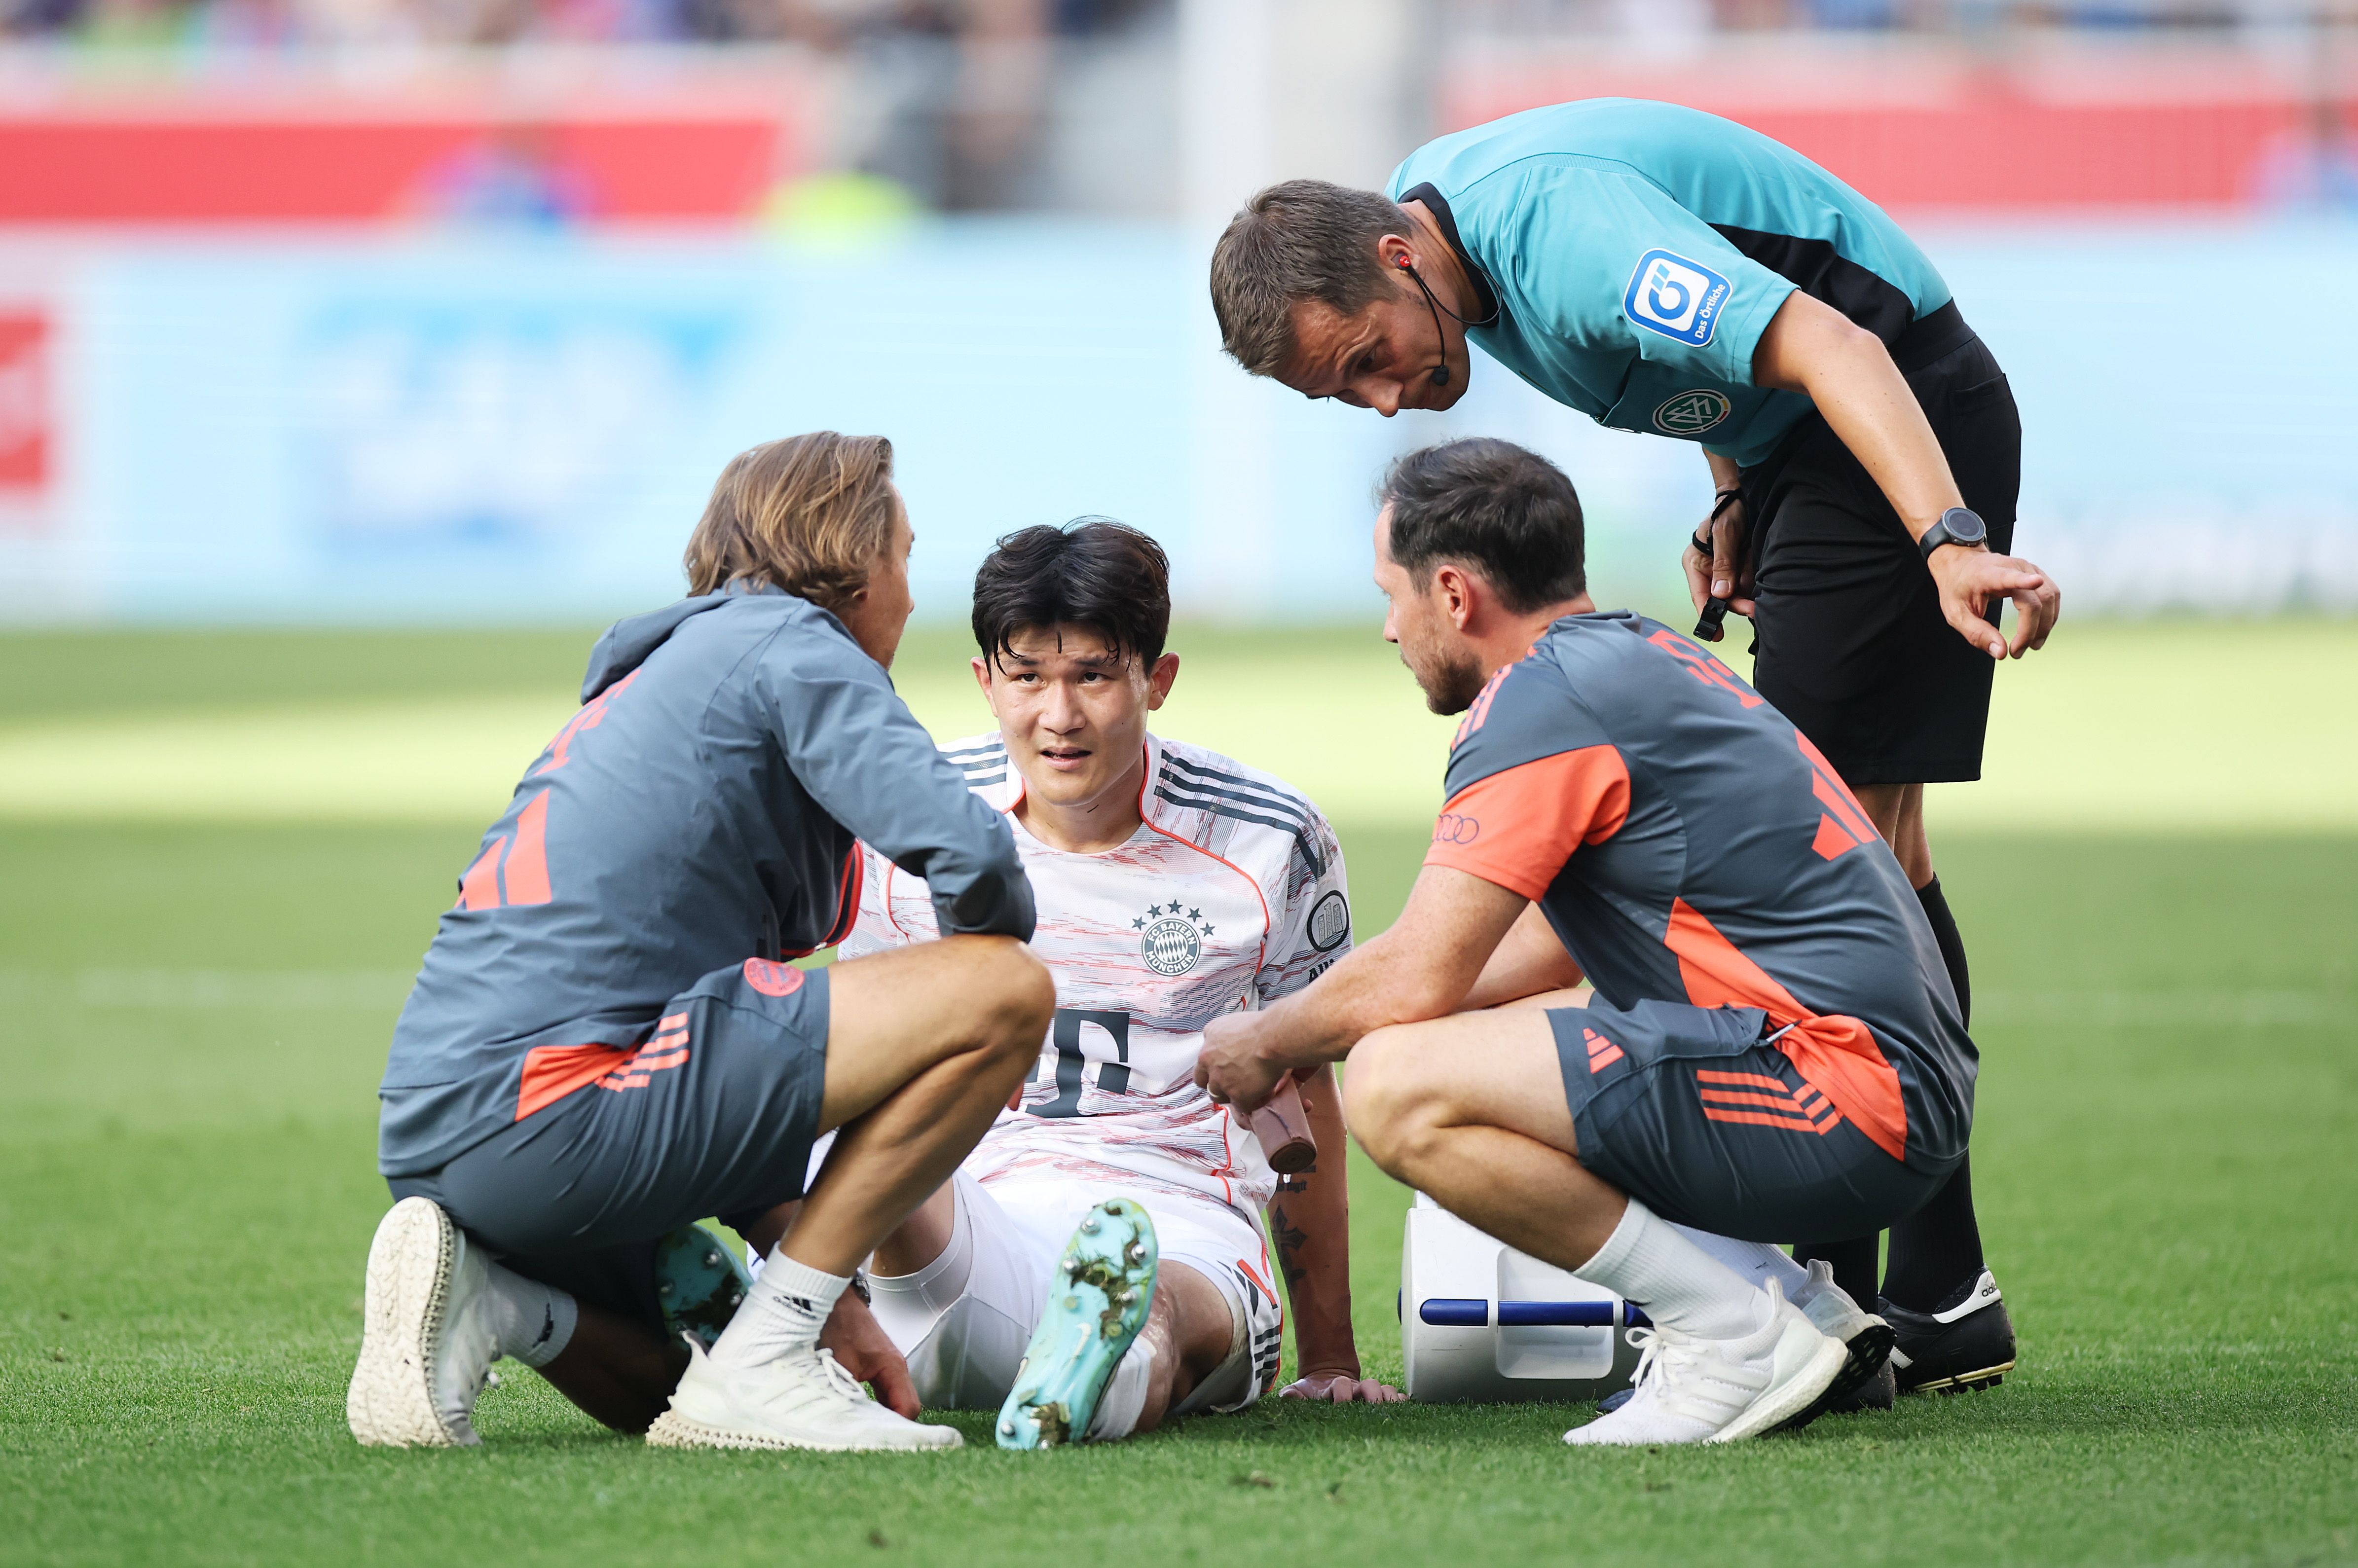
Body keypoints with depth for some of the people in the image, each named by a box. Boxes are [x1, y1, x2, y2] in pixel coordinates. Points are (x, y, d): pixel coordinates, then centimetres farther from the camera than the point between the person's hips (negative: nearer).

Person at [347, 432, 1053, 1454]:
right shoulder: (793, 645, 2)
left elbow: (722, 1081, 29)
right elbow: (970, 858, -14)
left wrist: (822, 1292, 21)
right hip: (551, 1111, -10)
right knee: (1004, 991, -11)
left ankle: (484, 1299, 4)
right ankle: (759, 1366, -10)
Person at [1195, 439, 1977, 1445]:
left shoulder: (1544, 696, -11)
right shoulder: (1642, 658, 20)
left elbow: (1415, 979, -13)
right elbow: (1550, 942, 32)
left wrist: (1266, 1043, 7)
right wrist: (1308, 1035, 32)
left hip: (1846, 1107, -10)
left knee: (1400, 1093, -20)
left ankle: (1742, 1341, -11)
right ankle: (1799, 1311, 13)